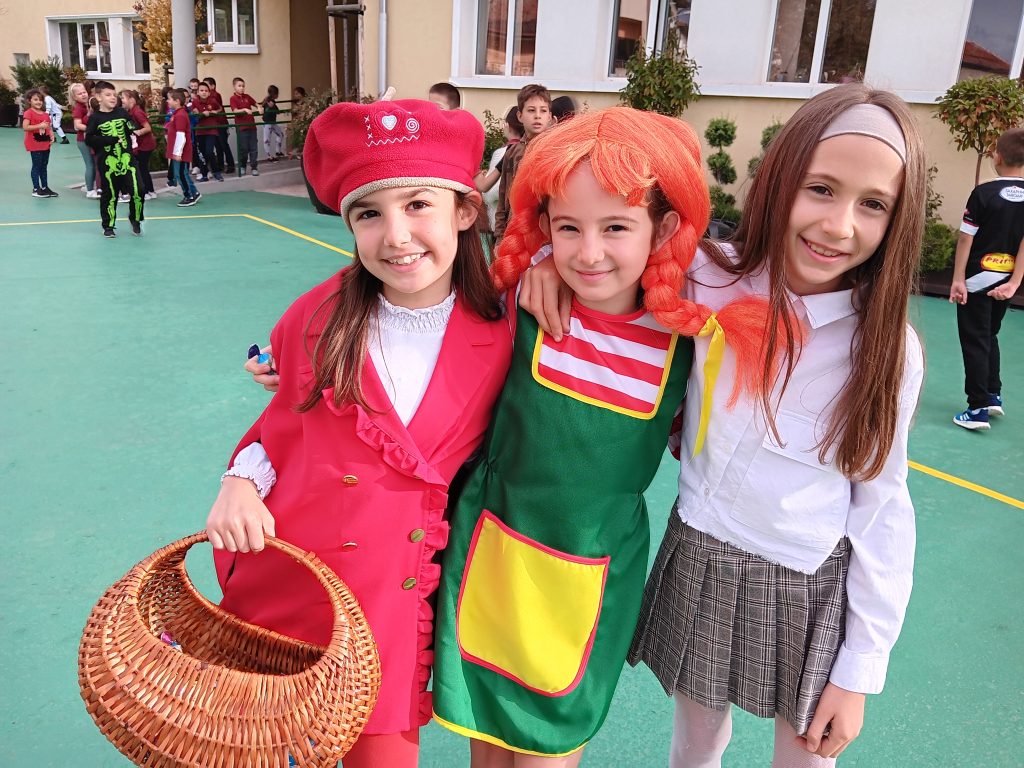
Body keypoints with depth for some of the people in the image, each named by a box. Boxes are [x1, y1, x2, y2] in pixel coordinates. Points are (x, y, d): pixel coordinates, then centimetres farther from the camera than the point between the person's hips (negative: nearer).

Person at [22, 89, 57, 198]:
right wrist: (40, 126, -22)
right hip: (35, 144, -7)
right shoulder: (29, 113, -9)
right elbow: (25, 127, -18)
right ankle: (36, 189, 4)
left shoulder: (45, 114, 12)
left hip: (45, 144, 7)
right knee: (36, 166, -2)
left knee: (44, 166, 13)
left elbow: (49, 127, 19)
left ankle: (45, 188, 22)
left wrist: (52, 136, 0)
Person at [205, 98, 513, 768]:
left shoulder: (498, 341, -8)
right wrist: (243, 481, -8)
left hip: (395, 605, -1)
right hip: (285, 585, 1)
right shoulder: (319, 320, -7)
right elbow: (283, 427, 8)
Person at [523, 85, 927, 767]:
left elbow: (881, 508, -5)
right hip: (699, 564, 1)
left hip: (811, 590, 0)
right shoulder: (707, 280, -15)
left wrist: (860, 670, -2)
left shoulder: (890, 350, -13)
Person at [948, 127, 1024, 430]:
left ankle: (978, 409, -1)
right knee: (989, 336, 23)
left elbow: (966, 238, -12)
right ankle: (994, 396, 29)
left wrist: (958, 279, -7)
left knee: (975, 342, 1)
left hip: (976, 279, -5)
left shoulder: (984, 193, -13)